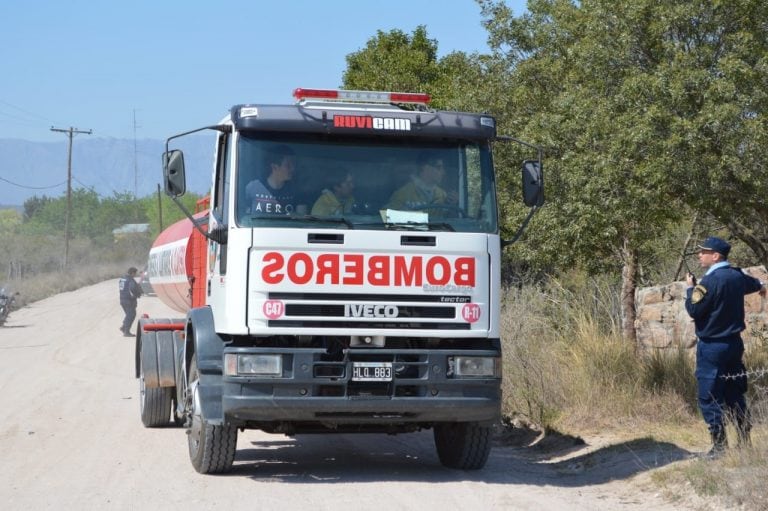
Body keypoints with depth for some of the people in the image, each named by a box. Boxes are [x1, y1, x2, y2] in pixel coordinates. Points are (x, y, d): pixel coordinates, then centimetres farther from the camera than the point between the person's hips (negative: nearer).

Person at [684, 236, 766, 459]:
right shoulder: (737, 275, 6)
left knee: (709, 399, -2)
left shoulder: (709, 281, -20)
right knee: (735, 395, 15)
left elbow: (693, 310, -19)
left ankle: (720, 446, -4)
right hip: (734, 342, 8)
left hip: (712, 346, -8)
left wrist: (690, 288, -2)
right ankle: (745, 442, 16)